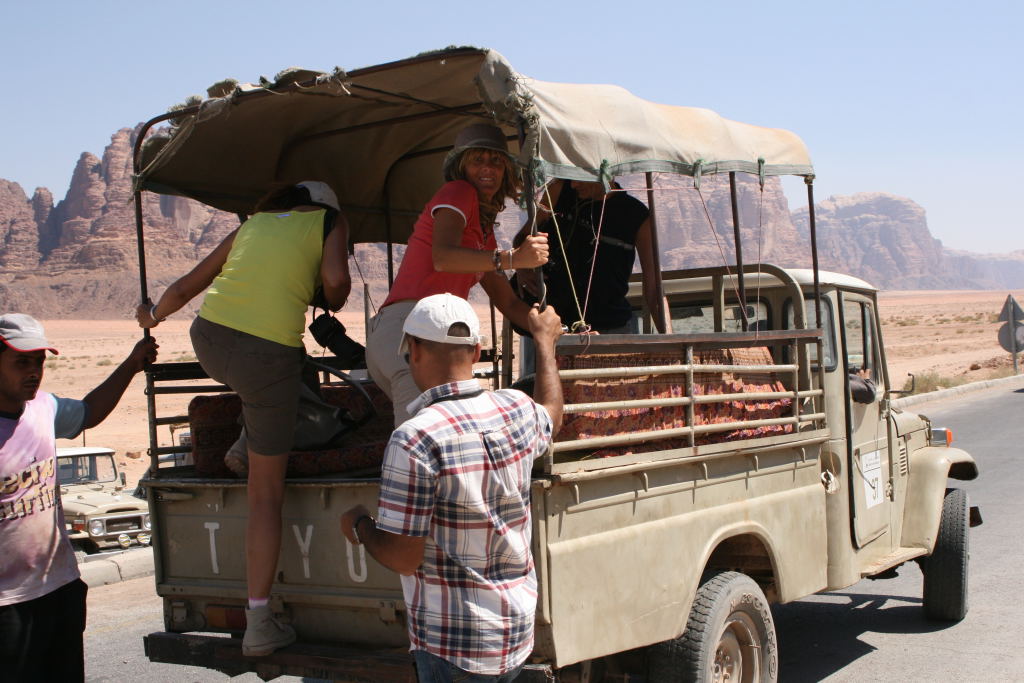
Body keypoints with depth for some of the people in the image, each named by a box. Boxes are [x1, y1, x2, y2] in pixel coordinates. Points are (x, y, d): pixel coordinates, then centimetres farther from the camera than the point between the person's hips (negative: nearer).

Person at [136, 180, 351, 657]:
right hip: (268, 356, -4)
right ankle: (259, 626, 10)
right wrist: (333, 306, 15)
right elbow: (334, 278, -7)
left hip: (210, 340, 4)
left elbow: (186, 286, 28)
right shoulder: (330, 220, 13)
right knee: (266, 492, 7)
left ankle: (248, 447, 38)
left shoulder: (252, 223, 23)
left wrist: (154, 315, 47)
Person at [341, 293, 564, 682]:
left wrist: (359, 526, 2)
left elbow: (403, 557, -19)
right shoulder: (517, 410, -2)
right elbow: (552, 415, 24)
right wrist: (545, 340, 38)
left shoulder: (415, 439, -22)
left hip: (454, 643, -6)